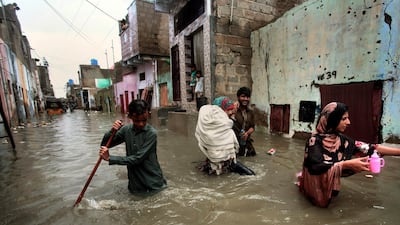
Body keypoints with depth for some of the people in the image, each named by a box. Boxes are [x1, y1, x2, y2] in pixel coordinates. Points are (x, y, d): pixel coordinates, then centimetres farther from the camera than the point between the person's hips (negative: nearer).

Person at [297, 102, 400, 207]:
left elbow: (367, 148, -8)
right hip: (315, 183, -6)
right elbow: (316, 167, -33)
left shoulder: (340, 139, -8)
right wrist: (347, 164, -37)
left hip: (330, 181, 7)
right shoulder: (315, 140, -27)